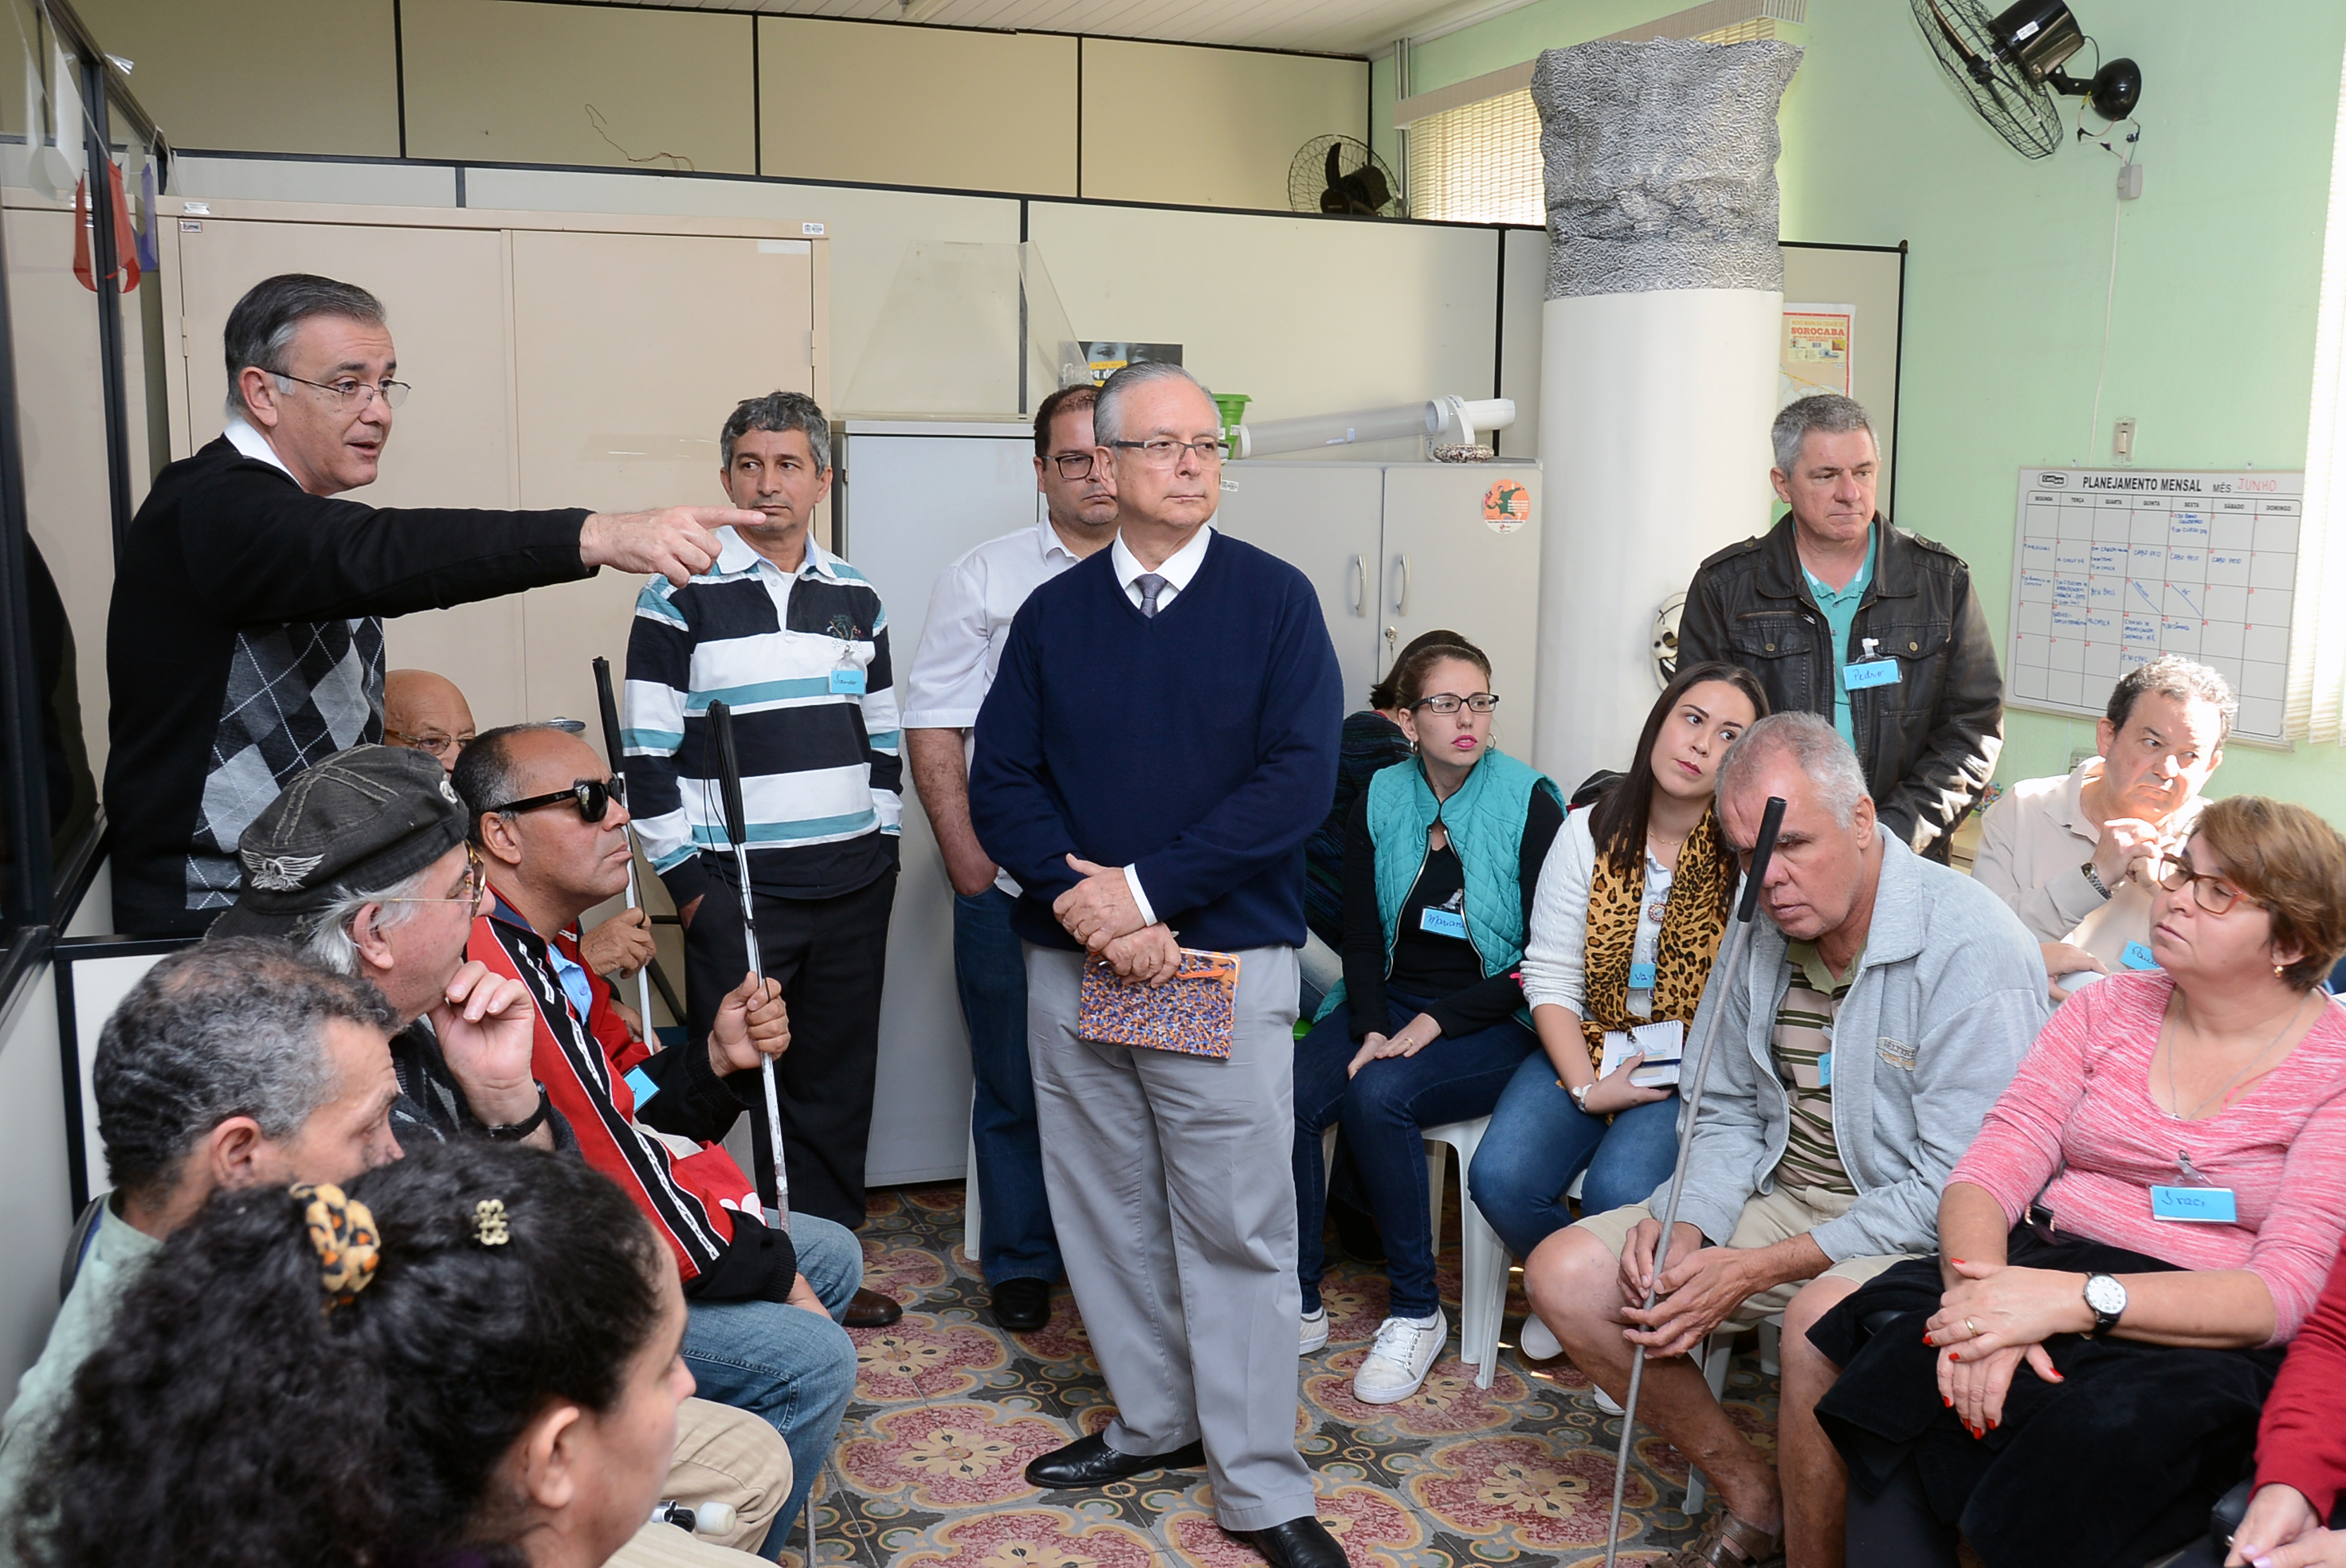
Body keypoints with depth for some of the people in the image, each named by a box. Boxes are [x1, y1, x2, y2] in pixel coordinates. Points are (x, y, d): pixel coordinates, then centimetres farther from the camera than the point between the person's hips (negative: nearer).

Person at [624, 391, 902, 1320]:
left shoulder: (857, 600, 11)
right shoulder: (681, 596, -3)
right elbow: (647, 753, -5)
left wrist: (882, 849, 9)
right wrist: (686, 880, -8)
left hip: (853, 892, 5)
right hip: (734, 892, -4)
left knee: (837, 1086, 11)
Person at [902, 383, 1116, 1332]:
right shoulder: (984, 578, 4)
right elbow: (933, 726, 2)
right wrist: (965, 855, -5)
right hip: (1011, 883, 0)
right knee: (1015, 1087, 9)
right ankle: (1021, 1264, 25)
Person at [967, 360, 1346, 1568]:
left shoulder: (1274, 599, 0)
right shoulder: (1052, 614, 8)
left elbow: (1300, 776, -10)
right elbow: (999, 783, 4)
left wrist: (1146, 888, -15)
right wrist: (1083, 901, -13)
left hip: (1226, 963, -3)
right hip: (1072, 965, 4)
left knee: (1236, 1225, -1)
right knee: (1105, 1206, 13)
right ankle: (1153, 1423, 31)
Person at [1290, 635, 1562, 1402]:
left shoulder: (1531, 802, -5)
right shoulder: (1378, 800, 6)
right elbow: (1361, 933, 6)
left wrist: (1436, 1021, -15)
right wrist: (1372, 1028, -12)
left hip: (1493, 1021, -4)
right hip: (1386, 1004, 4)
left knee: (1377, 1096, -31)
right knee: (1286, 1099, -24)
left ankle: (1417, 1311, -13)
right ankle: (1299, 1305, -10)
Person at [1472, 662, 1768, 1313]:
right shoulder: (1590, 832, 2)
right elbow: (1550, 978, 0)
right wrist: (1586, 1088, -10)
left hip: (1693, 1071, -3)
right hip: (1585, 1050, 3)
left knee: (1619, 1191, -30)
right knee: (1501, 1178, -22)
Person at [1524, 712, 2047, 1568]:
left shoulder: (1972, 949, -20)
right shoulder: (1759, 928, 3)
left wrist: (1764, 1267, -23)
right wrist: (1686, 1226, -9)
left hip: (1919, 1235, -7)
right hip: (1782, 1200, 7)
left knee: (1823, 1316, -39)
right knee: (1564, 1272, -7)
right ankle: (1751, 1496, 8)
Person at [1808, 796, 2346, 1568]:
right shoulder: (2109, 1007, 12)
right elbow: (1988, 1175, 2)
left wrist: (2078, 1300, -26)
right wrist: (1982, 1301, -21)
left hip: (2202, 1341, -3)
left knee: (2097, 1438, -36)